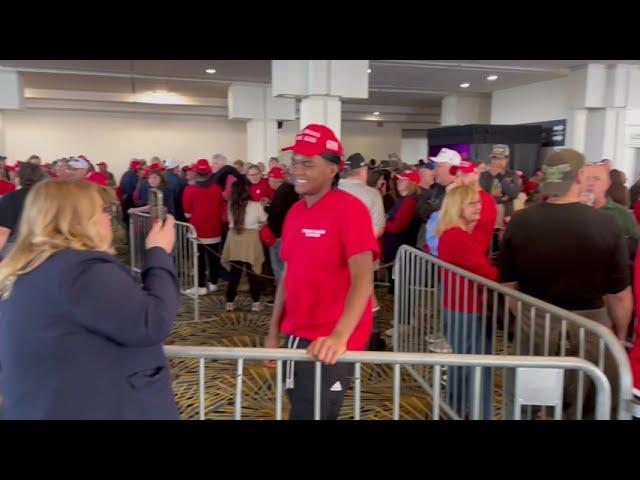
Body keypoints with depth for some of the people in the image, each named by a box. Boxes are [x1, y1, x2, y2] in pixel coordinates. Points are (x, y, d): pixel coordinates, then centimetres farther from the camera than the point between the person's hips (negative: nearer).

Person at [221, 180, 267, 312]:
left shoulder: (231, 206, -2)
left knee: (234, 272, 12)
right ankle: (256, 302, 11)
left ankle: (230, 302, 16)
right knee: (252, 273, 7)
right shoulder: (256, 206, -10)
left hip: (234, 241, 3)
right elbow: (264, 220, 4)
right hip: (250, 241, -3)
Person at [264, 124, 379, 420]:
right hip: (298, 337, 7)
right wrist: (273, 332, 10)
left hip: (330, 345, -7)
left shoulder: (350, 209, -16)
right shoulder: (294, 213, 7)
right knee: (301, 409, 21)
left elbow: (362, 279, -25)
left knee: (309, 414, 3)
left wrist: (339, 335, -38)